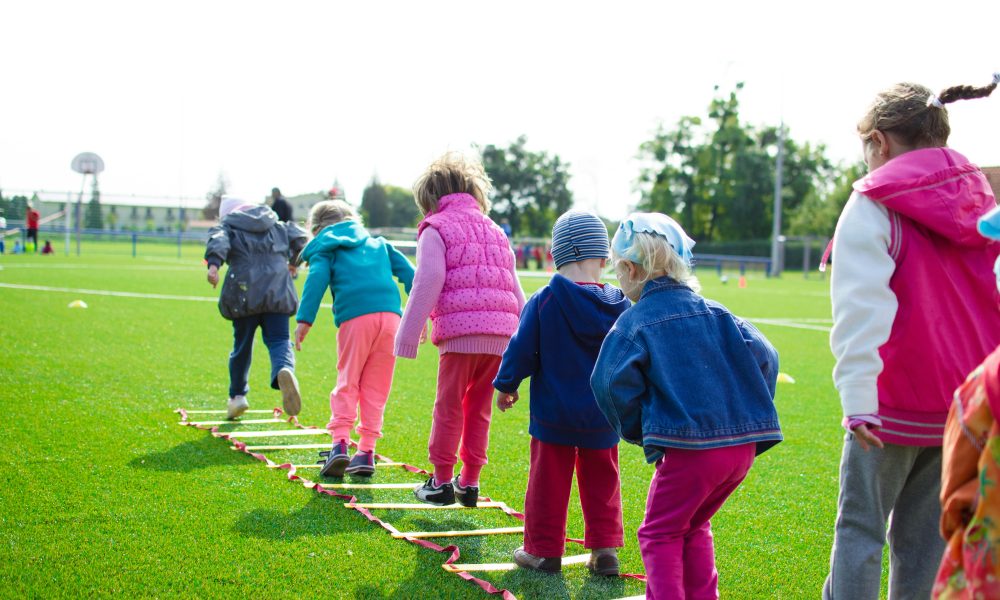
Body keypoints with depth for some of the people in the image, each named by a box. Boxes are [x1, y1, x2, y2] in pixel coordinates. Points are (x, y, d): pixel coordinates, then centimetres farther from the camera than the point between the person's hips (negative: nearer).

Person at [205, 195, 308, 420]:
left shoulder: (227, 226, 14)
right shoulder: (278, 226, 23)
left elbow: (218, 241, -8)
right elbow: (299, 237, 12)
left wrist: (213, 264, -25)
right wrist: (294, 261, 29)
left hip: (244, 294, -1)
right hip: (278, 293, 1)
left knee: (242, 345, 14)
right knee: (279, 341, -2)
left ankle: (237, 395, 24)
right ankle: (285, 370, -36)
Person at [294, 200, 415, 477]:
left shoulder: (325, 249, 17)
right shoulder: (378, 244, 30)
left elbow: (317, 279, -2)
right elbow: (407, 272, 21)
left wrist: (304, 319, -8)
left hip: (355, 318, -3)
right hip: (390, 315, 3)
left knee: (347, 383, 6)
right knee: (376, 387, 9)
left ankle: (340, 443, -9)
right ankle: (366, 451, 8)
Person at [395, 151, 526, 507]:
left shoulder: (435, 229, 5)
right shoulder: (495, 231, 24)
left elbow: (427, 285, -6)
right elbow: (515, 290, 23)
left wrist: (408, 337, -4)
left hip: (460, 332, -6)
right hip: (500, 334, 6)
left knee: (449, 408, 4)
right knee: (479, 410, 13)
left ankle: (441, 481, 9)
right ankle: (469, 483, 16)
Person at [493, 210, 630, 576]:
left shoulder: (543, 302, -13)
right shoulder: (620, 306, -4)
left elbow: (521, 350, -8)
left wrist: (506, 385, 8)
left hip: (553, 414, -2)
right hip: (603, 417, 3)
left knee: (548, 481, 8)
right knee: (601, 481, 15)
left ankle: (544, 551, 16)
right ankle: (605, 550, 15)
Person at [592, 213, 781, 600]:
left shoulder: (635, 323, -3)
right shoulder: (713, 313, 11)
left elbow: (613, 382, -15)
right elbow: (763, 356, 5)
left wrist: (636, 430, 2)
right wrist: (752, 414, 13)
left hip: (688, 448, -6)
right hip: (743, 445, 6)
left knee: (660, 534, 10)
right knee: (694, 528, 24)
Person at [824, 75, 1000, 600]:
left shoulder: (875, 205, -7)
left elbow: (861, 306, -17)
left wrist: (857, 397, -22)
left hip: (895, 404, -5)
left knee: (860, 527, 4)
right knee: (928, 534, 12)